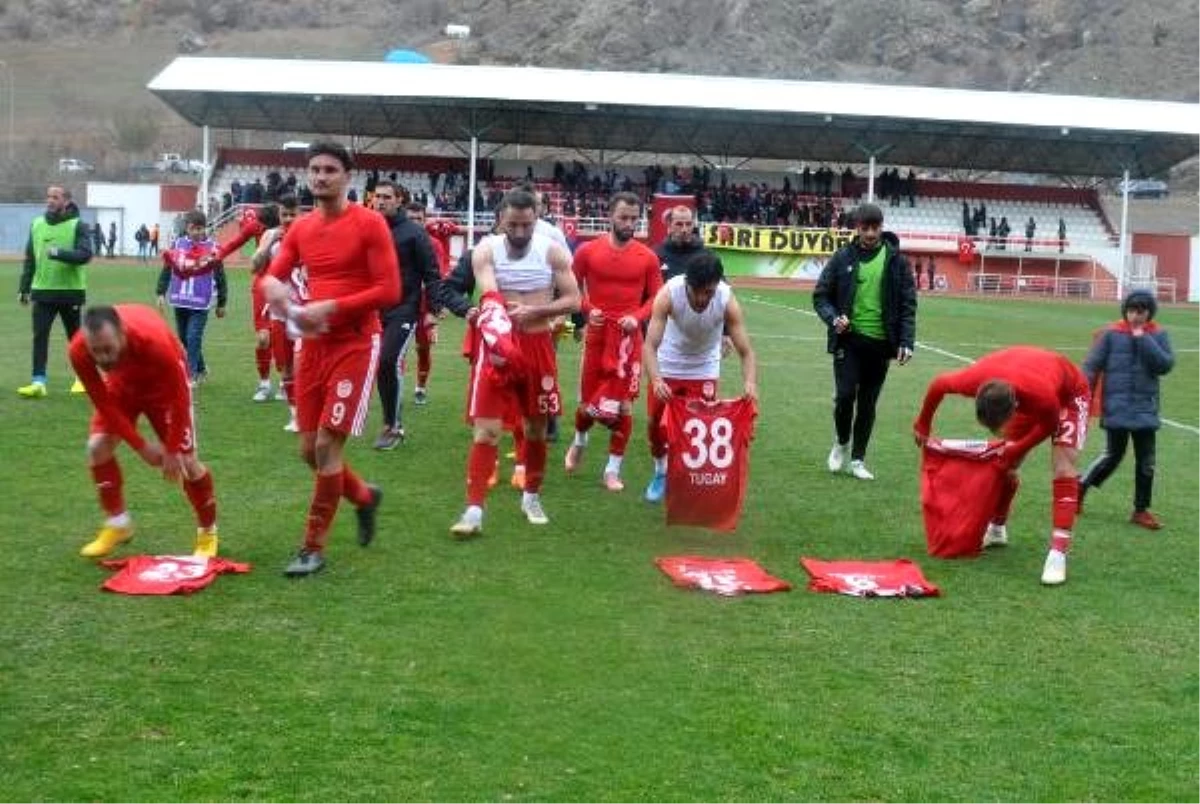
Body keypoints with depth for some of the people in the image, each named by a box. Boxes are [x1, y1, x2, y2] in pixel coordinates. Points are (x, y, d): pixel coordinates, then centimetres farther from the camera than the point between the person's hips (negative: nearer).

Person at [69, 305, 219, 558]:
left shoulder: (154, 341, -44)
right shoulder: (78, 351, -34)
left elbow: (179, 397, -29)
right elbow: (104, 404, -20)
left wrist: (172, 450, -22)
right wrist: (141, 445, -21)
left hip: (164, 381, -3)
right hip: (123, 381, 4)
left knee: (185, 459, -8)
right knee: (98, 447, -10)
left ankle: (208, 532, 11)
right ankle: (117, 524, 9)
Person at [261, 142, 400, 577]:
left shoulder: (370, 223, -8)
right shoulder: (301, 228, 10)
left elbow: (389, 291, -14)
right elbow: (272, 277, 12)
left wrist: (331, 306, -20)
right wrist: (274, 287, -13)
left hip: (355, 345, -6)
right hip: (313, 344, 6)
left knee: (328, 445, -9)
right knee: (310, 449, 8)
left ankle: (314, 548, 4)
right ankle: (365, 496, 36)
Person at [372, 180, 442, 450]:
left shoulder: (413, 232, -6)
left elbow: (431, 273, -6)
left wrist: (433, 309, -11)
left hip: (404, 310, -5)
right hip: (374, 310, 5)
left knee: (390, 363, -14)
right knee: (383, 366, 7)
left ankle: (392, 426, -2)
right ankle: (393, 423, 20)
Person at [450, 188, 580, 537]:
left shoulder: (553, 251, -4)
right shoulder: (485, 250, -8)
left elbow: (573, 300, -4)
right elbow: (488, 296, -24)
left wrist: (534, 311, -19)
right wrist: (495, 319, -45)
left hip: (537, 345, 2)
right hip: (497, 345, -2)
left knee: (536, 427, 14)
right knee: (486, 428, -6)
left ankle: (532, 497, 34)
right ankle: (474, 510, -3)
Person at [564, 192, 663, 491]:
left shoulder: (647, 257, -1)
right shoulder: (588, 251, -3)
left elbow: (655, 297, 4)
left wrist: (637, 318, -12)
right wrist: (587, 309, -11)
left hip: (629, 338, 0)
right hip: (597, 335, 0)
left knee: (623, 404, 0)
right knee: (588, 401, 9)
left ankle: (613, 470, 12)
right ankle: (579, 442, 43)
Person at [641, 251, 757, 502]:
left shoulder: (727, 300, -29)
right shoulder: (668, 293, -33)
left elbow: (745, 351, -27)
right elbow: (650, 344, -35)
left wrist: (750, 382, -47)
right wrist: (655, 380, -53)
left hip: (704, 369, 0)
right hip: (668, 365, 0)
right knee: (654, 423, 8)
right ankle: (661, 472, 34)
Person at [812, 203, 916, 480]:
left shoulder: (895, 259, 1)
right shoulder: (843, 257, 0)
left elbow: (908, 304, 2)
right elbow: (820, 295, 5)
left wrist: (907, 342, -8)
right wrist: (833, 318, -15)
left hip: (880, 342, 1)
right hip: (848, 339, -1)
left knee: (868, 403, 7)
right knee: (845, 395, -10)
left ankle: (858, 459, 21)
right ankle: (842, 443, 18)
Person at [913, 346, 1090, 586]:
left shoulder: (1041, 394, -46)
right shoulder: (976, 379, -37)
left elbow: (1049, 426, -21)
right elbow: (938, 384, -14)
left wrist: (1014, 451, -17)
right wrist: (922, 425, -1)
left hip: (1068, 393, -4)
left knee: (1063, 470, -18)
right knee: (1005, 463, 6)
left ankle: (1058, 553, -21)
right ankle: (996, 530, 27)